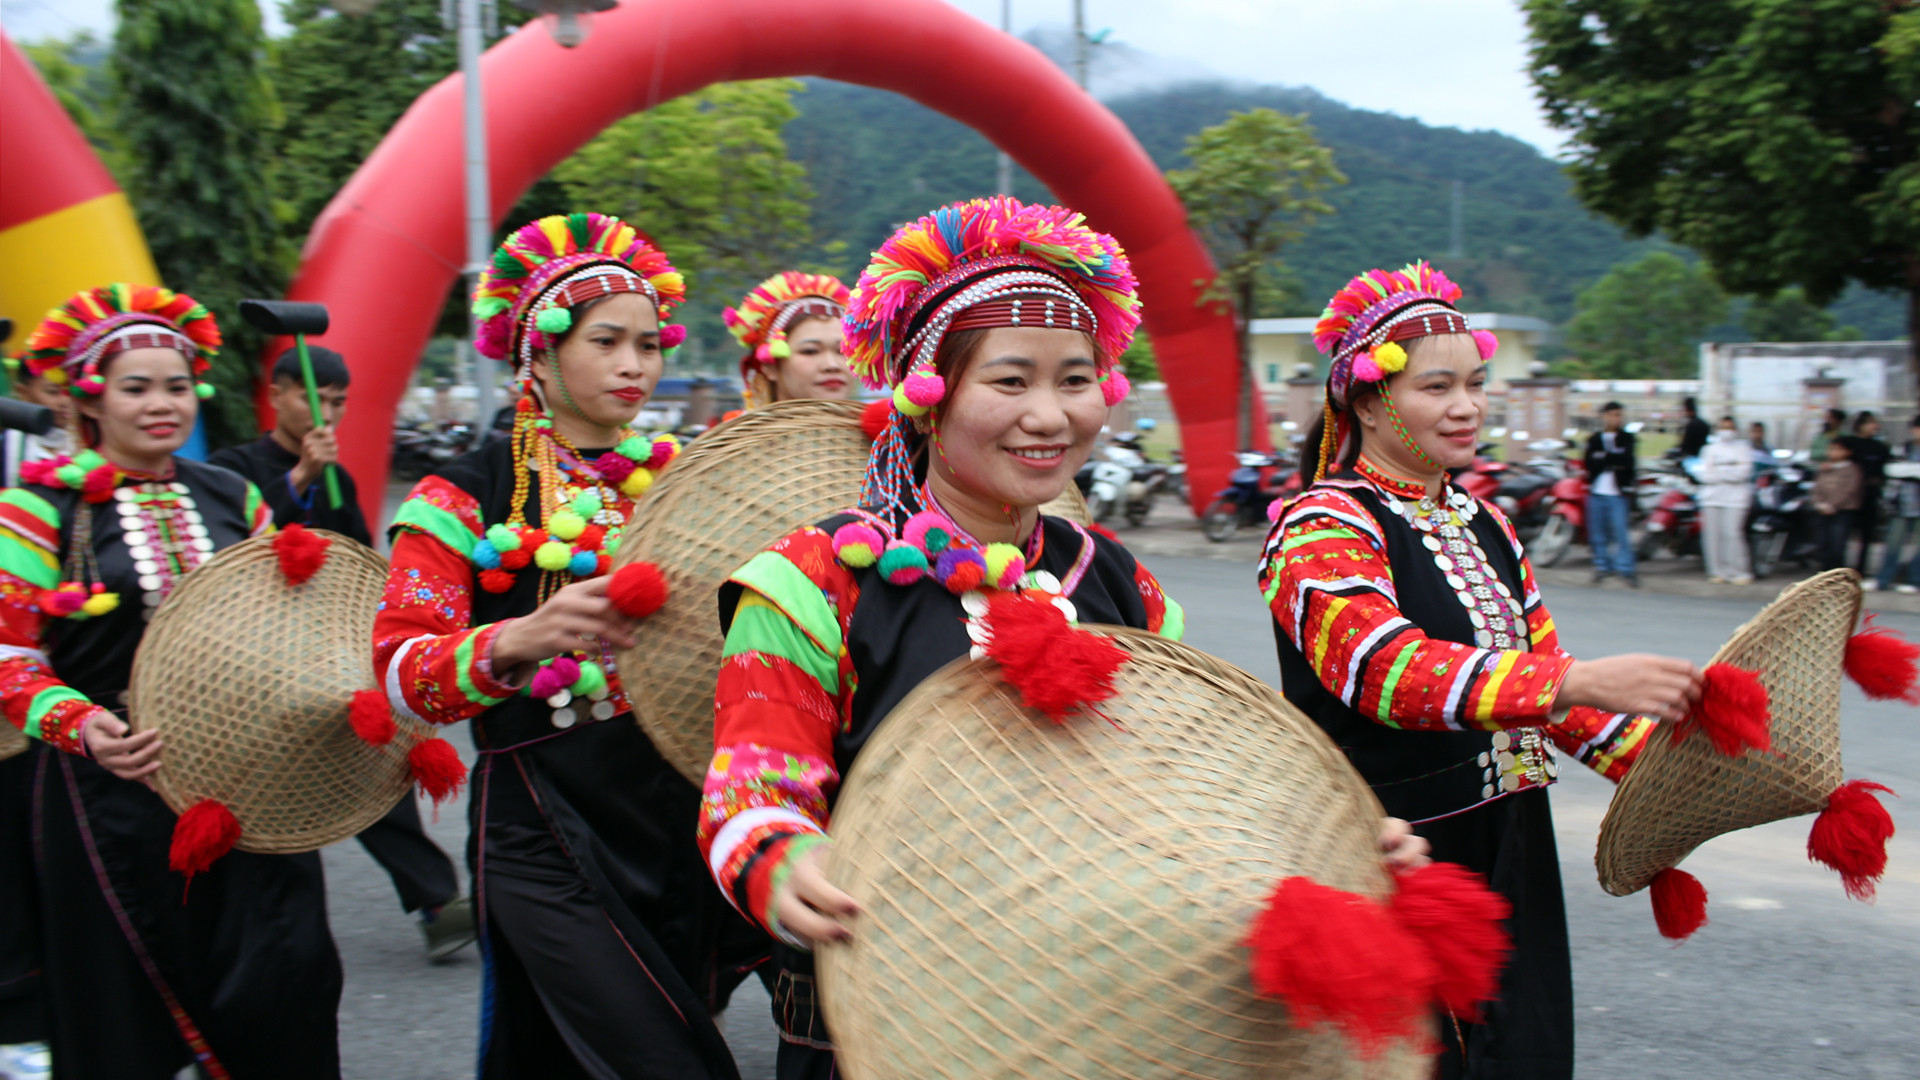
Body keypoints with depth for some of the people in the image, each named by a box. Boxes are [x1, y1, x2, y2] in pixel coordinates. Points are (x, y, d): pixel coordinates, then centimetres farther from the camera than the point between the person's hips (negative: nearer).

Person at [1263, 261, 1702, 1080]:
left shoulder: (1483, 525, 14)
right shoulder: (1322, 529, -12)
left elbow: (1539, 668, 17)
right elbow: (1387, 667, -29)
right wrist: (1578, 682, -39)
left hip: (1509, 853, 8)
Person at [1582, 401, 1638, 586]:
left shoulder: (1627, 438, 5)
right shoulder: (1594, 439, 9)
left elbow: (1628, 462, -9)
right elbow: (1589, 465, -3)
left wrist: (1604, 459, -10)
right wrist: (1614, 461, -11)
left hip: (1618, 494, -2)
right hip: (1597, 492, 2)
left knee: (1620, 531, -7)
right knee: (1598, 533, 6)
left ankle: (1626, 568, -2)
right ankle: (1602, 565, 17)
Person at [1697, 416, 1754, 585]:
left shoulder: (1743, 448, 9)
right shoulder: (1711, 449, 17)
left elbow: (1743, 473, -5)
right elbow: (1705, 474, 5)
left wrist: (1718, 471, -5)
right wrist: (1728, 473, -7)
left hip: (1735, 498, -3)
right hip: (1712, 497, 3)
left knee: (1732, 532, -13)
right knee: (1713, 534, -3)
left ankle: (1740, 572, -7)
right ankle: (1719, 571, 5)